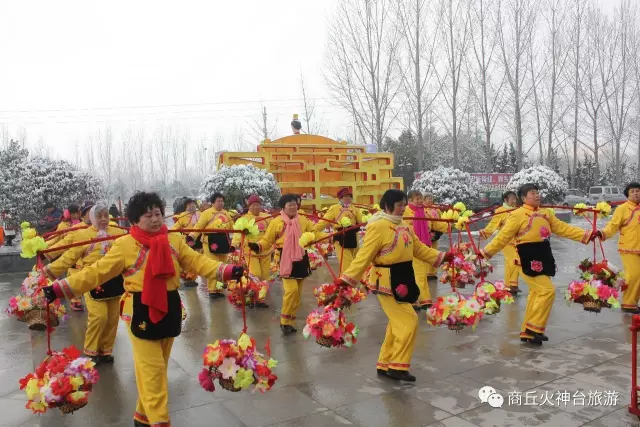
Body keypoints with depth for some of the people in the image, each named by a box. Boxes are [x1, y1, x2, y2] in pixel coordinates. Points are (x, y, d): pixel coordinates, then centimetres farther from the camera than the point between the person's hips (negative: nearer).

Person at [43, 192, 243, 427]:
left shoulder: (174, 240, 2)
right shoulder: (125, 245, -9)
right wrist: (60, 288, -15)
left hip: (169, 309, 5)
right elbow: (97, 272, -8)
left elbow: (197, 261, -3)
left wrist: (225, 270, -17)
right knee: (152, 371, -4)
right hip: (142, 312, -5)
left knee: (158, 369, 16)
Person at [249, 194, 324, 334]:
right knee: (292, 290, -17)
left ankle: (291, 320, 23)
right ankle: (285, 321, 0)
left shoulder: (303, 221, 6)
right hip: (286, 260, -4)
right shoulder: (276, 222, -4)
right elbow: (267, 241, -2)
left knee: (298, 292, 10)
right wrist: (257, 246, -21)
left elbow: (314, 234, 11)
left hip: (301, 259, 5)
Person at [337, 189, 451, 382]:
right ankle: (397, 367, 6)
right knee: (409, 321, -7)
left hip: (403, 279, 9)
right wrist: (347, 278, -24)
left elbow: (418, 248, 17)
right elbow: (364, 256, -19)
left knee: (397, 323, 14)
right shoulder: (378, 226, -17)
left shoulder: (403, 225, 9)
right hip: (387, 282, -9)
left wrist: (441, 257, 13)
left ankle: (385, 365, 26)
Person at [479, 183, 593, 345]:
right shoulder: (517, 215, -10)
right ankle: (534, 327, -2)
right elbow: (503, 236, -11)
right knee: (547, 290, -14)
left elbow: (563, 228, 15)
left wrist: (585, 235, 8)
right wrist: (487, 251, -16)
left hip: (543, 258, 8)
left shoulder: (546, 213, 13)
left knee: (536, 294, 10)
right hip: (528, 260, -8)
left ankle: (527, 332, 20)